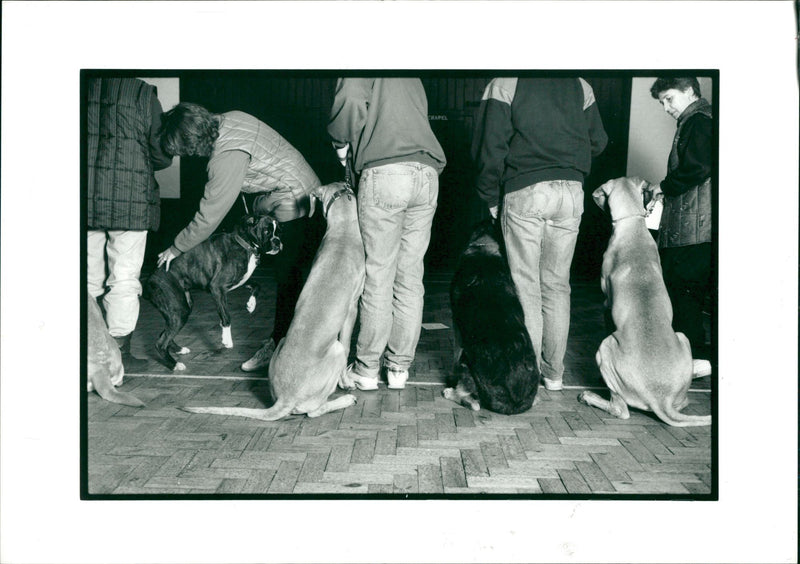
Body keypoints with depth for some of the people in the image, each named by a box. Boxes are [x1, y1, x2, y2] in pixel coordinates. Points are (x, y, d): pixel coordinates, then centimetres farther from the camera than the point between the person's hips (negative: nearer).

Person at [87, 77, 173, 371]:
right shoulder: (143, 93, -5)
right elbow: (162, 155, -3)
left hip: (88, 200, 3)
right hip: (129, 201, -3)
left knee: (89, 278, 14)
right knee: (124, 280, 5)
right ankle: (120, 352, 10)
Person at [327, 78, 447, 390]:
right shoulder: (413, 80, 30)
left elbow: (352, 100, -11)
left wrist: (341, 141, 6)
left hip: (385, 171, -6)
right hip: (427, 174, 6)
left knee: (378, 277, -1)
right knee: (410, 278, 8)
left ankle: (367, 368, 7)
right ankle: (399, 367, 14)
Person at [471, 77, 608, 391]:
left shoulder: (504, 84, 1)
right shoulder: (580, 86, 12)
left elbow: (490, 146, -5)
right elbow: (598, 142, 14)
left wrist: (491, 198, 3)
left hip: (525, 191, -3)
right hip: (571, 192, 4)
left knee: (525, 285, 2)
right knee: (557, 284, 10)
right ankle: (554, 372, 15)